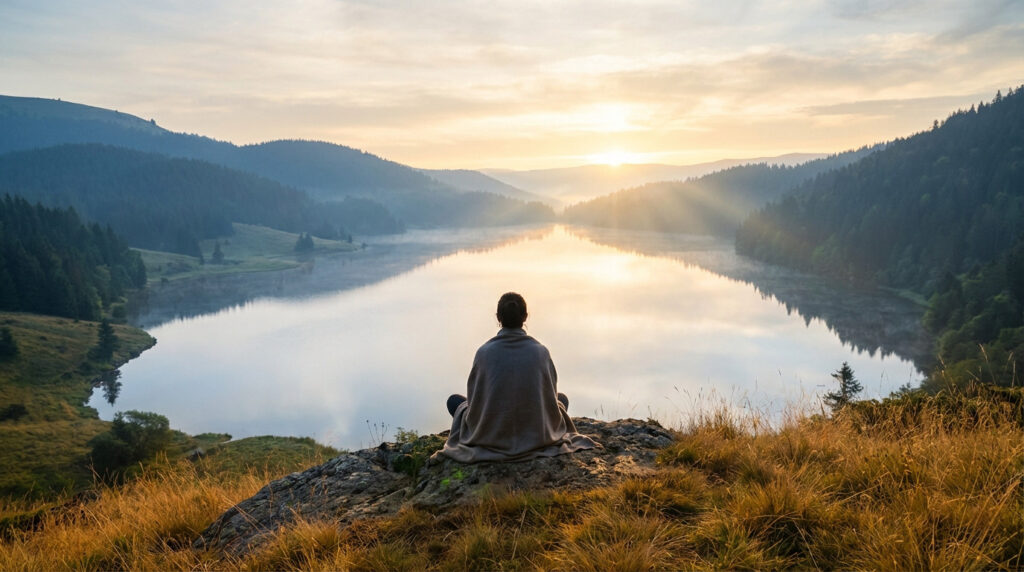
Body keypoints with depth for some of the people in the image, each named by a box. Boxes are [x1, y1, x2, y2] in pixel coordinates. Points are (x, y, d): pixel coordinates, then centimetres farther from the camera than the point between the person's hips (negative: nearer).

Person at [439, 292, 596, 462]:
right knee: (562, 399, 31)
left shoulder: (484, 352, -14)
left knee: (454, 400, 26)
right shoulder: (541, 351, -11)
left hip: (492, 436, -1)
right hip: (537, 435, 1)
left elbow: (475, 399, -4)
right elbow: (551, 396, 0)